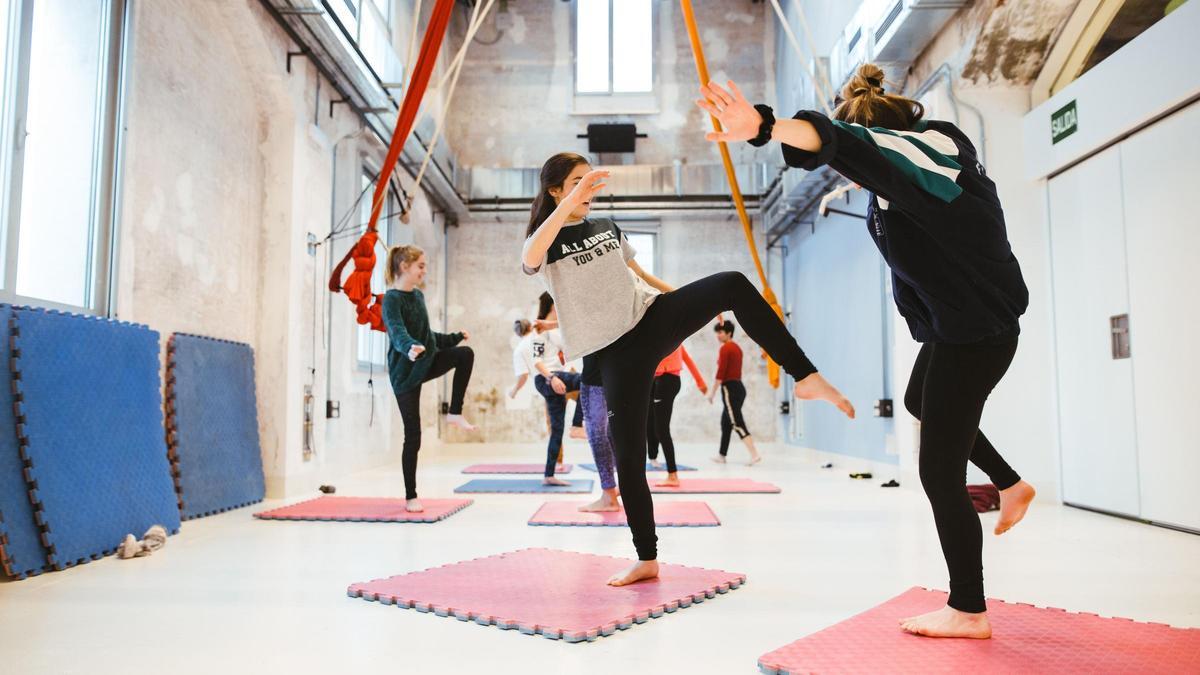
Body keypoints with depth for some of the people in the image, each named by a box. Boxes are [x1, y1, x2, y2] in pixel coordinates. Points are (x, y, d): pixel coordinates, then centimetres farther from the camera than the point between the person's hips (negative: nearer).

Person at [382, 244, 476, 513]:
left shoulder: (418, 296, 10)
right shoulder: (392, 299, -15)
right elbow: (397, 331, -33)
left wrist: (455, 337, 30)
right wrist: (410, 348, -53)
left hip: (427, 363, 7)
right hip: (405, 372, -7)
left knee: (465, 354, -18)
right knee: (413, 436, -3)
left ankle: (455, 413, -4)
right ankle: (411, 497, 10)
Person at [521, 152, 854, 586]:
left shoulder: (607, 227, 15)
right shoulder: (547, 242, -1)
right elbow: (530, 260, -27)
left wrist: (694, 302, 27)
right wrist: (571, 200, -38)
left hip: (654, 317, 4)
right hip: (617, 351, -3)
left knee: (733, 285, -22)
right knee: (628, 455, -4)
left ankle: (805, 377, -18)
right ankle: (647, 560, 12)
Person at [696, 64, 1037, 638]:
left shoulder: (898, 150, -19)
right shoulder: (939, 141, 11)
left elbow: (838, 141, -41)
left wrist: (764, 128, -56)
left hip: (971, 331, -11)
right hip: (972, 318, 11)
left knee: (940, 471, -2)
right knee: (920, 403, 35)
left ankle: (968, 611, 11)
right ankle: (1010, 485, 43)